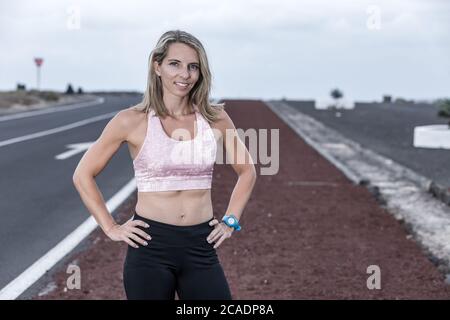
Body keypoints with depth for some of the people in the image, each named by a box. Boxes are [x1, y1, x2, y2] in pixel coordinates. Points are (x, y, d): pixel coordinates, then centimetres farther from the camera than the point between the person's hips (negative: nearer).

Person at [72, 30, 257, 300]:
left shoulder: (215, 118, 2)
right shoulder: (133, 121, -5)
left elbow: (247, 171, 17)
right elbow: (83, 175, 2)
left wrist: (231, 221, 8)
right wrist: (111, 228, -2)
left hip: (201, 248, 2)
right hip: (151, 247, -2)